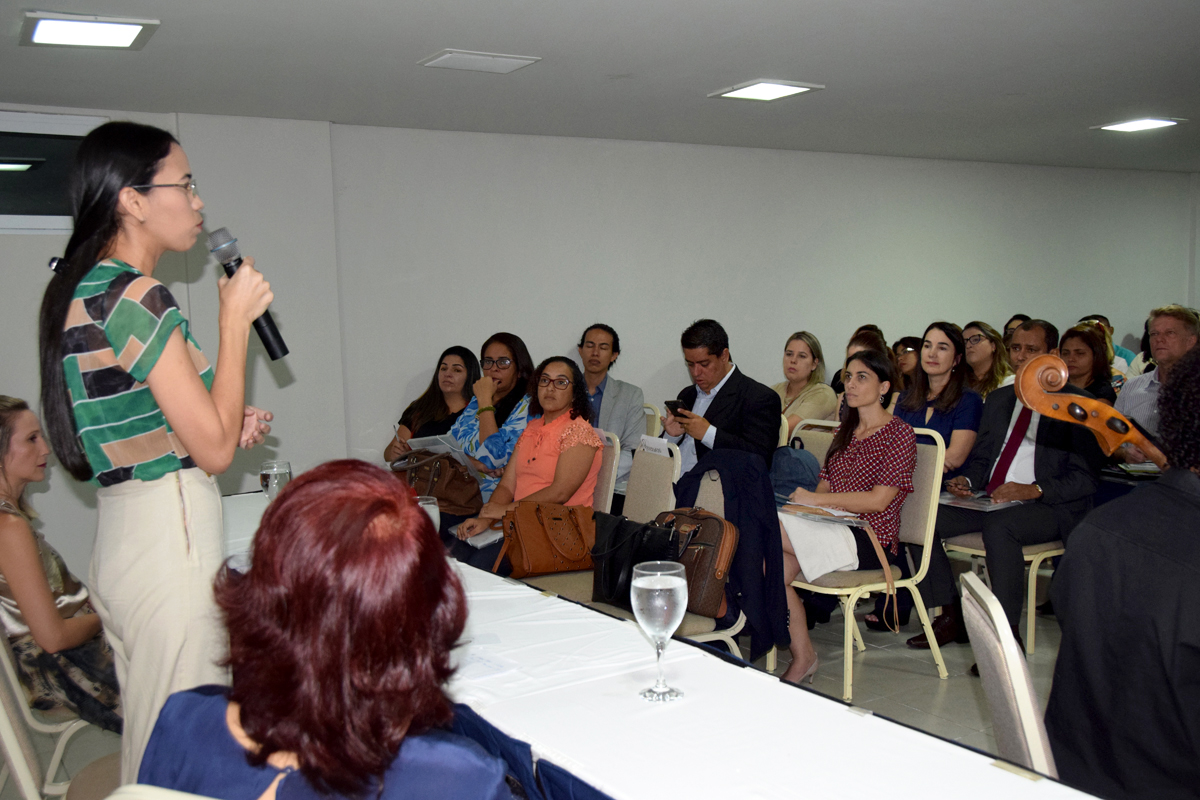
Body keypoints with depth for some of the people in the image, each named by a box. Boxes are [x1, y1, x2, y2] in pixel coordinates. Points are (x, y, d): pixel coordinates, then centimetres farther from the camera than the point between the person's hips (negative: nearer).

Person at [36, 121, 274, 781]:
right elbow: (214, 451, -16)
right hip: (170, 539, -10)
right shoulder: (134, 297, -17)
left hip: (120, 540, 10)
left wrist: (225, 426, 13)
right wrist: (236, 319, -12)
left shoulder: (80, 291, 13)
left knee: (146, 737, 20)